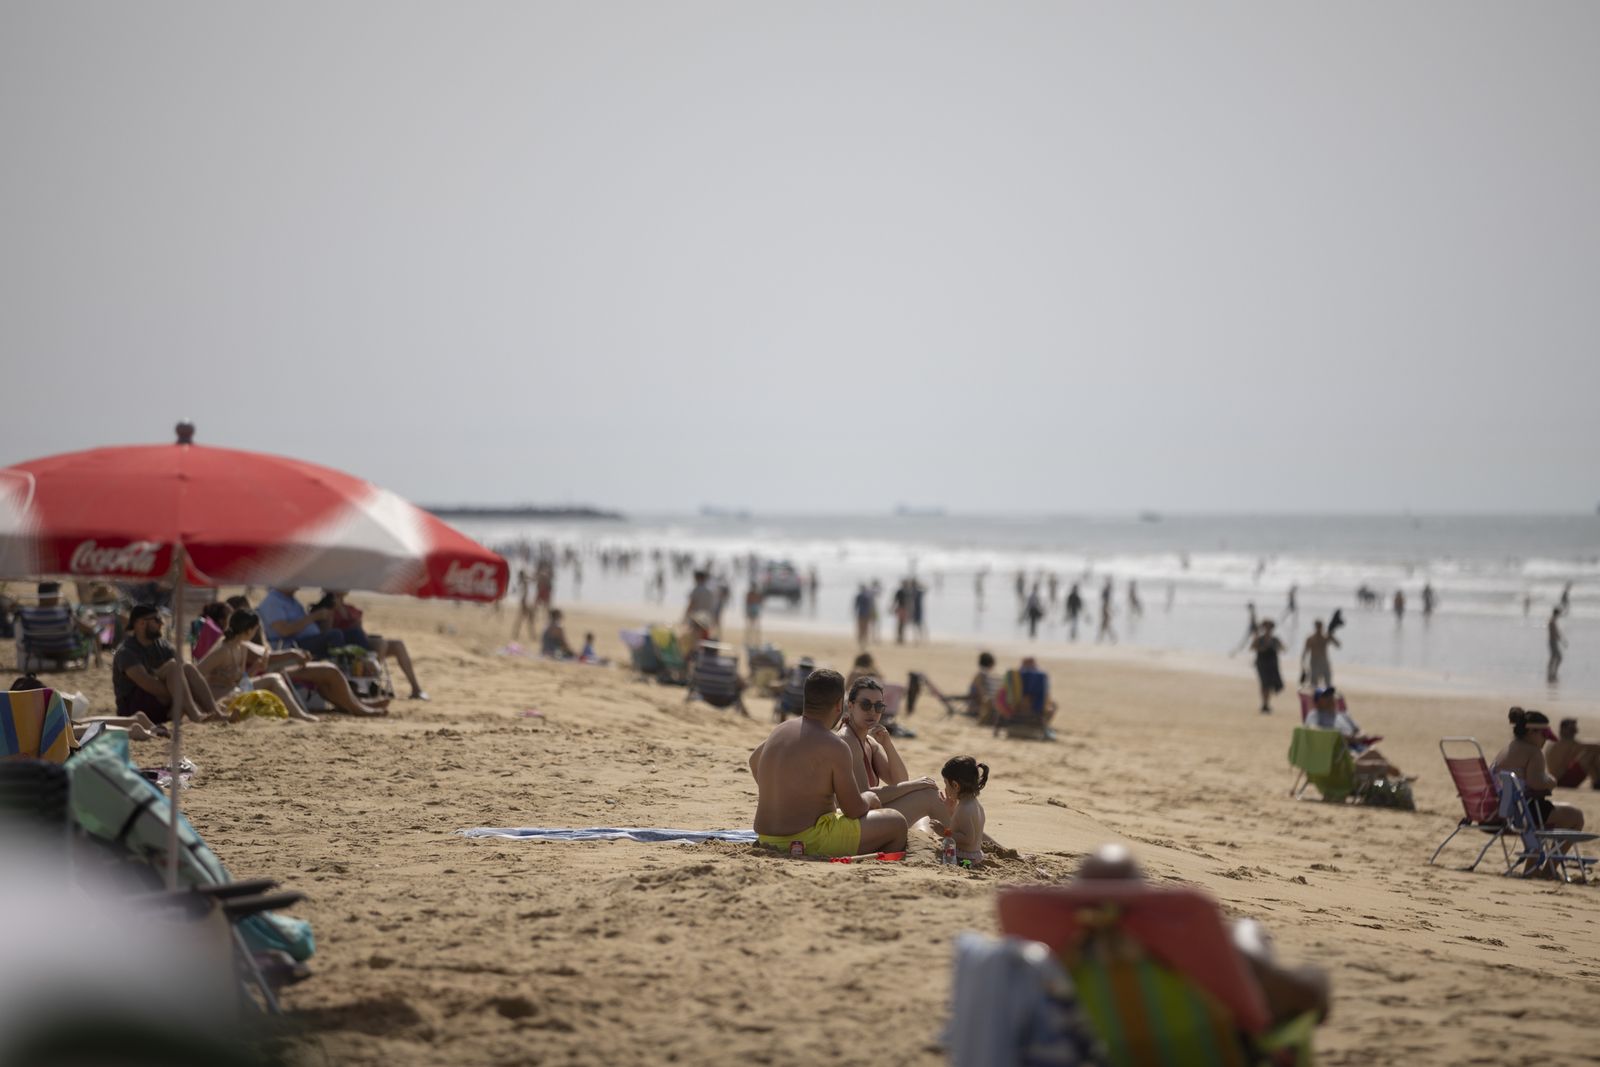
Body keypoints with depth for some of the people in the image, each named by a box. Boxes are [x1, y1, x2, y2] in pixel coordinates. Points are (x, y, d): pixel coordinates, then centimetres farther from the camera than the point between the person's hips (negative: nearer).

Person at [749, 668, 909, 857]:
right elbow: (854, 810, -11)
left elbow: (754, 761, 30)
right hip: (808, 844, -8)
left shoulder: (780, 730, 8)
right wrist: (869, 799, 12)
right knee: (897, 823, 1)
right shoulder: (835, 746, -16)